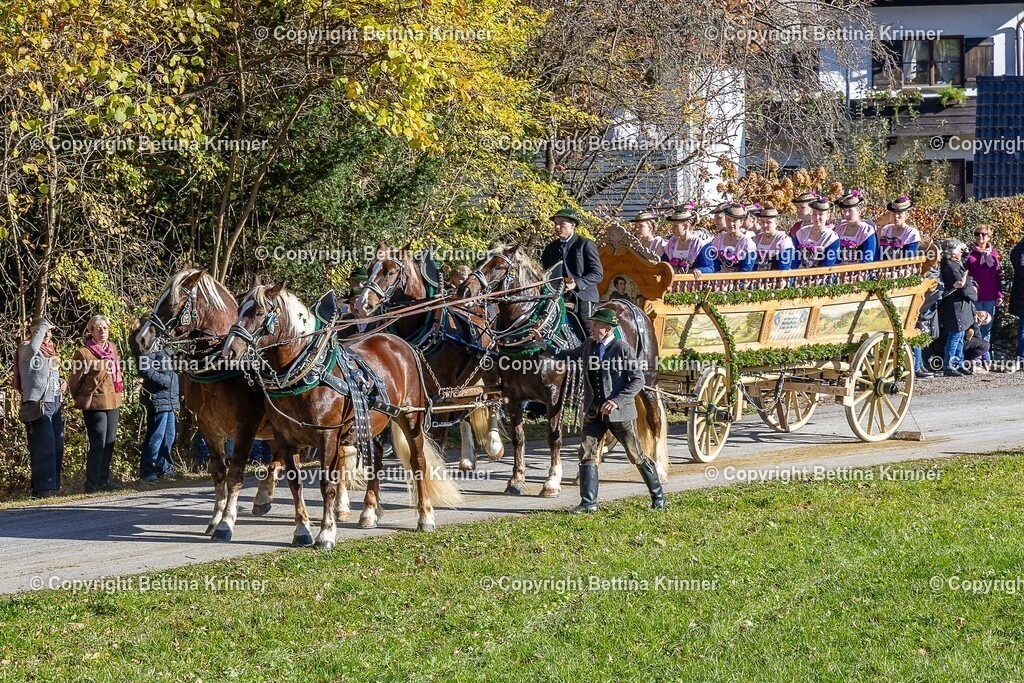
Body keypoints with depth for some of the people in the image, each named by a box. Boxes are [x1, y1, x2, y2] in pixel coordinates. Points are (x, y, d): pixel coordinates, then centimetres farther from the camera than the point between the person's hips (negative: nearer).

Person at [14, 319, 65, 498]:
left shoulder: (50, 351, 20)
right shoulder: (26, 349, -5)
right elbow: (33, 347, -31)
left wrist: (61, 382, 12)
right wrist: (42, 327, -19)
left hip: (54, 401, 9)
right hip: (38, 403, -9)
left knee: (57, 445, 7)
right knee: (44, 445, -14)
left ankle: (53, 485, 13)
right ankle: (43, 488, -16)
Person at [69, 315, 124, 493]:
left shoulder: (112, 348, 10)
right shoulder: (84, 353, -10)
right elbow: (75, 381, -3)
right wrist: (81, 400, 6)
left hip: (113, 402, 7)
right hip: (95, 403, -7)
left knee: (109, 443, 9)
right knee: (98, 444, -8)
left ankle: (103, 480, 18)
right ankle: (92, 484, -3)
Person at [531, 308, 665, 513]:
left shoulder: (623, 349, -12)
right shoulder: (589, 345, 6)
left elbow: (638, 380, -13)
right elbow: (567, 356, 21)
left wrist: (617, 401, -22)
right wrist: (543, 344, 13)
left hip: (619, 412, -6)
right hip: (594, 412, 6)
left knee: (636, 456, 4)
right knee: (587, 453, -3)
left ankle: (658, 496, 19)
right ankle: (588, 503, 3)